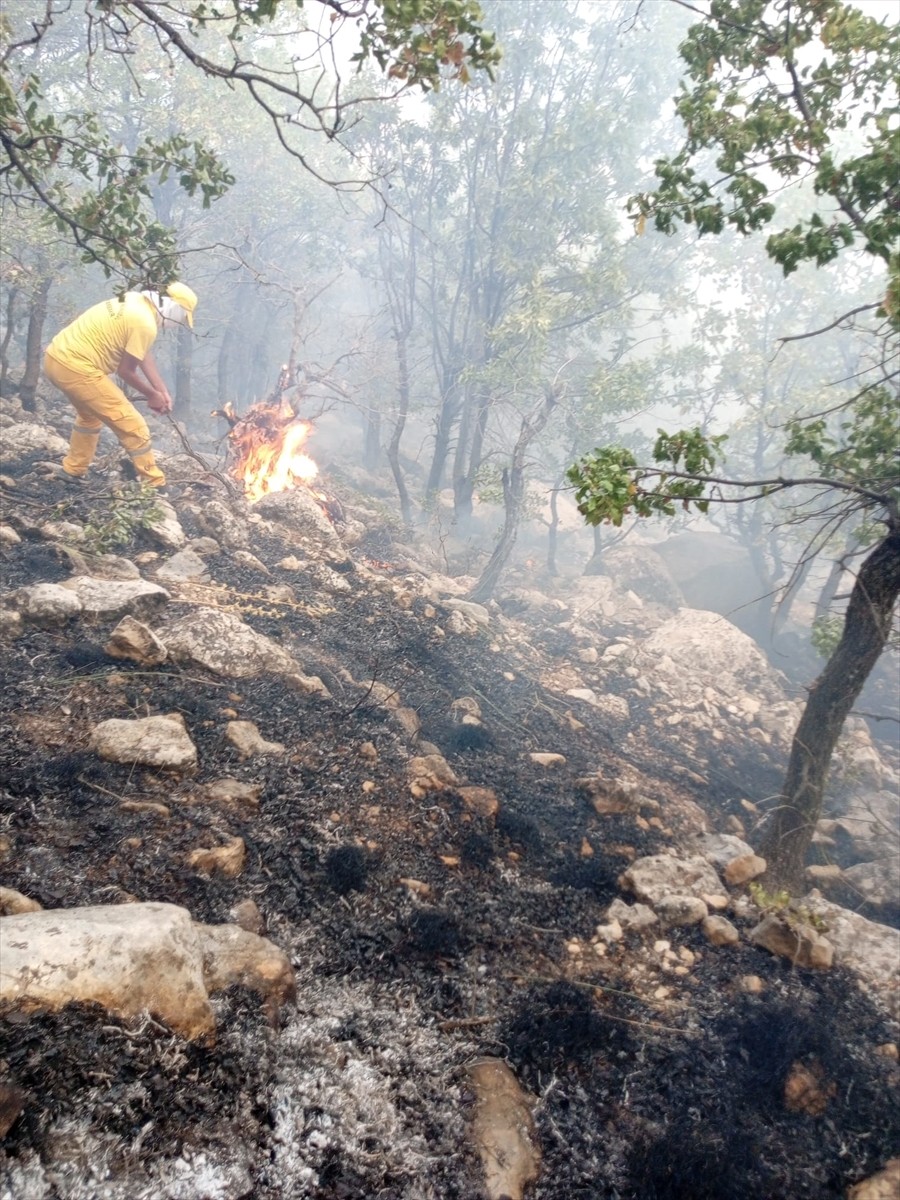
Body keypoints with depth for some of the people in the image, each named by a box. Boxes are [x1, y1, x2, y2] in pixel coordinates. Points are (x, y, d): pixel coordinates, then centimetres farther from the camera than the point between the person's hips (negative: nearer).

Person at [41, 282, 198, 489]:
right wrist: (153, 395, 5)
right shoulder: (145, 324, -16)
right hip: (76, 368, -10)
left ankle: (72, 470, 44)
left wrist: (162, 391, 17)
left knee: (90, 414, 34)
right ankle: (156, 485, 6)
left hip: (56, 357, 10)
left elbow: (143, 355, 19)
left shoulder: (137, 301, 13)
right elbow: (126, 371, -10)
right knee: (133, 426, -2)